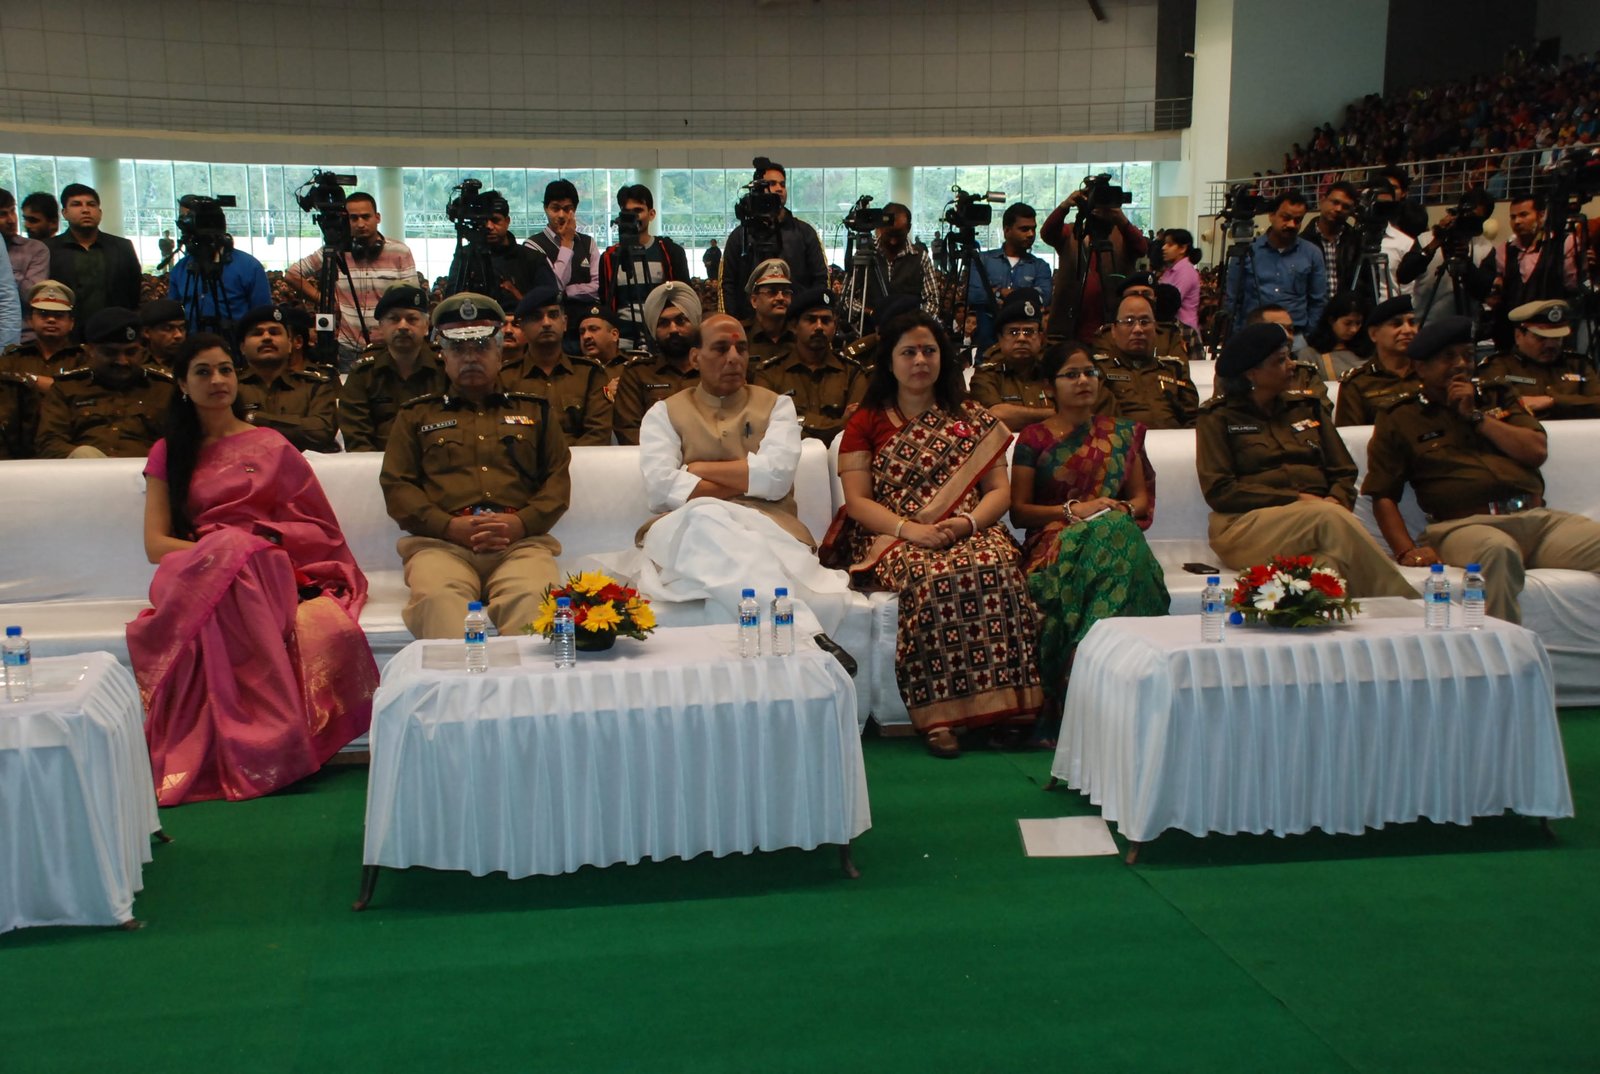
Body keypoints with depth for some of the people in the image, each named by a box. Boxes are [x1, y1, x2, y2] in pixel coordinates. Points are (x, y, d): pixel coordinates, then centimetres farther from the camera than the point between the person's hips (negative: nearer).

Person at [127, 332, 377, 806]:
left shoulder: (270, 446, 18)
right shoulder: (167, 454, 20)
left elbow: (317, 526, 11)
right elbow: (155, 544, 8)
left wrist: (265, 537, -9)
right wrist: (214, 549, -11)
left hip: (266, 572, 0)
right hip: (195, 577, 0)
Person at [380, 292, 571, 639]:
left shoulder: (535, 411, 29)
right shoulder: (417, 415, 28)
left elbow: (558, 481, 18)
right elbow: (396, 484, 15)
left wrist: (521, 522, -4)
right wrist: (450, 526, -4)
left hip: (521, 542, 0)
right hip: (441, 542, 0)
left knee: (530, 597, -37)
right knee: (437, 598, -37)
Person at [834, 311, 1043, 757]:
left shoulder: (972, 419, 17)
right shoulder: (865, 423, 12)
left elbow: (999, 490, 9)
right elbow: (857, 501, 2)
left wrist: (968, 523, -13)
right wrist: (909, 529, -16)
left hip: (969, 533, 2)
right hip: (894, 537, -2)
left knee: (996, 570, -34)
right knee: (935, 576, -36)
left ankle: (1005, 705, -31)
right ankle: (938, 715, -35)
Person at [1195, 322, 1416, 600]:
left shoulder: (1307, 407, 24)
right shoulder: (1219, 417, 10)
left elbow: (1344, 473, 19)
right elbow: (1219, 491, -1)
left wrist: (1336, 500, -7)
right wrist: (1295, 499, -11)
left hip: (1318, 519, 4)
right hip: (1249, 525, -3)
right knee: (1330, 518, -35)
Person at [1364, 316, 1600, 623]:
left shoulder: (1499, 398, 26)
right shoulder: (1399, 420, 13)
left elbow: (1537, 451, 11)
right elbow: (1383, 496, 5)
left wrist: (1476, 415, 6)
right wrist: (1407, 550, -11)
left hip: (1538, 516, 5)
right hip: (1465, 525, -4)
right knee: (1497, 550, -39)